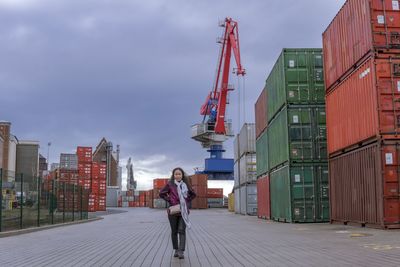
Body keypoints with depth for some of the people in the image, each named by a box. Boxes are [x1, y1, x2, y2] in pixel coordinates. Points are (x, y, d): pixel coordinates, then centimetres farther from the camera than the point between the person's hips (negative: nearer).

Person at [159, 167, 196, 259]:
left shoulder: (186, 184, 3)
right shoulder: (170, 184, -2)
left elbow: (193, 194, 16)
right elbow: (161, 193, 6)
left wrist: (187, 201, 3)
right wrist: (169, 200, -3)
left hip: (183, 211, 0)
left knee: (182, 231, -9)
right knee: (174, 231, 10)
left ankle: (181, 251, -13)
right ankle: (176, 250, 24)